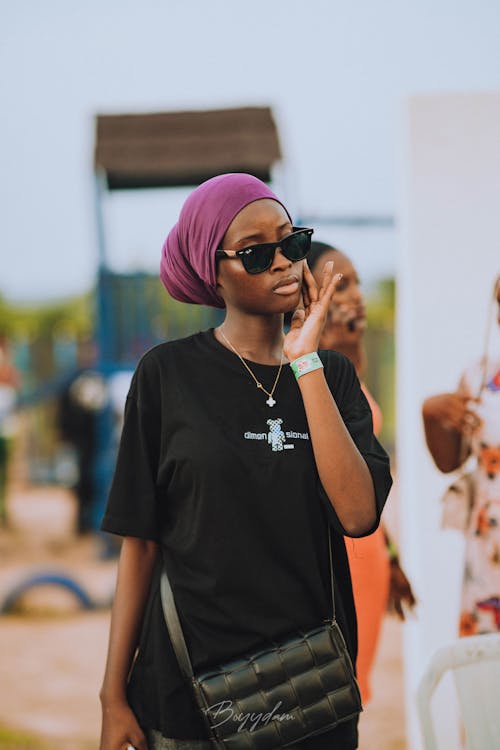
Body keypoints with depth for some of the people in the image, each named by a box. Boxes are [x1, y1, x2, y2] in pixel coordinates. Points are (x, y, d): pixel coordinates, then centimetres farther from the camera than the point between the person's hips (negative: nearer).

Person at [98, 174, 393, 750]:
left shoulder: (332, 375, 3)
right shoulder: (169, 373, -5)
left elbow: (359, 515, -13)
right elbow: (140, 541, -4)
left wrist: (304, 363, -14)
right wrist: (114, 695, -6)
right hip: (188, 687, -3)